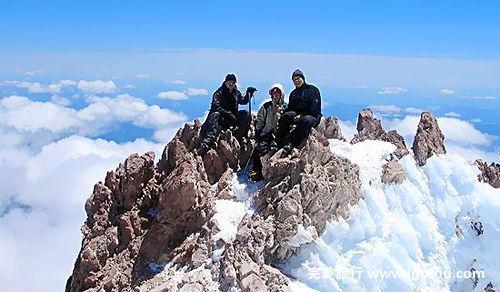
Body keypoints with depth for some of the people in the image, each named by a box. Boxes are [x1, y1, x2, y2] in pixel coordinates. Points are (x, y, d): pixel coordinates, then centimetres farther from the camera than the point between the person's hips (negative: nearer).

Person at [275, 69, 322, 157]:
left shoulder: (313, 90, 5)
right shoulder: (293, 93, 23)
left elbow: (314, 108, -7)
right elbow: (290, 108, 15)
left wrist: (302, 115, -18)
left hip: (312, 116, -4)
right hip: (296, 115, 4)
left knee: (306, 120, -40)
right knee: (287, 115, -29)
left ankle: (290, 144, -50)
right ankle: (278, 144, -37)